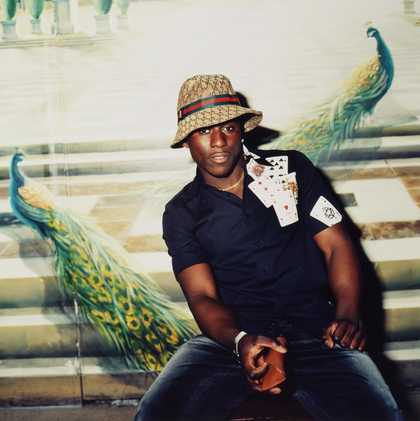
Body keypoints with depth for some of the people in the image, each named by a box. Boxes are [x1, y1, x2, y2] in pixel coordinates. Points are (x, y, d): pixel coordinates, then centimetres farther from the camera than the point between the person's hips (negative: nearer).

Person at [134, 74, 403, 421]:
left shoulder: (292, 168, 10)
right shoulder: (182, 214, 8)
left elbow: (336, 245, 7)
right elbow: (202, 296, -2)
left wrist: (348, 315, -12)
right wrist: (240, 342, -24)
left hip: (314, 329, 0)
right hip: (231, 335, 1)